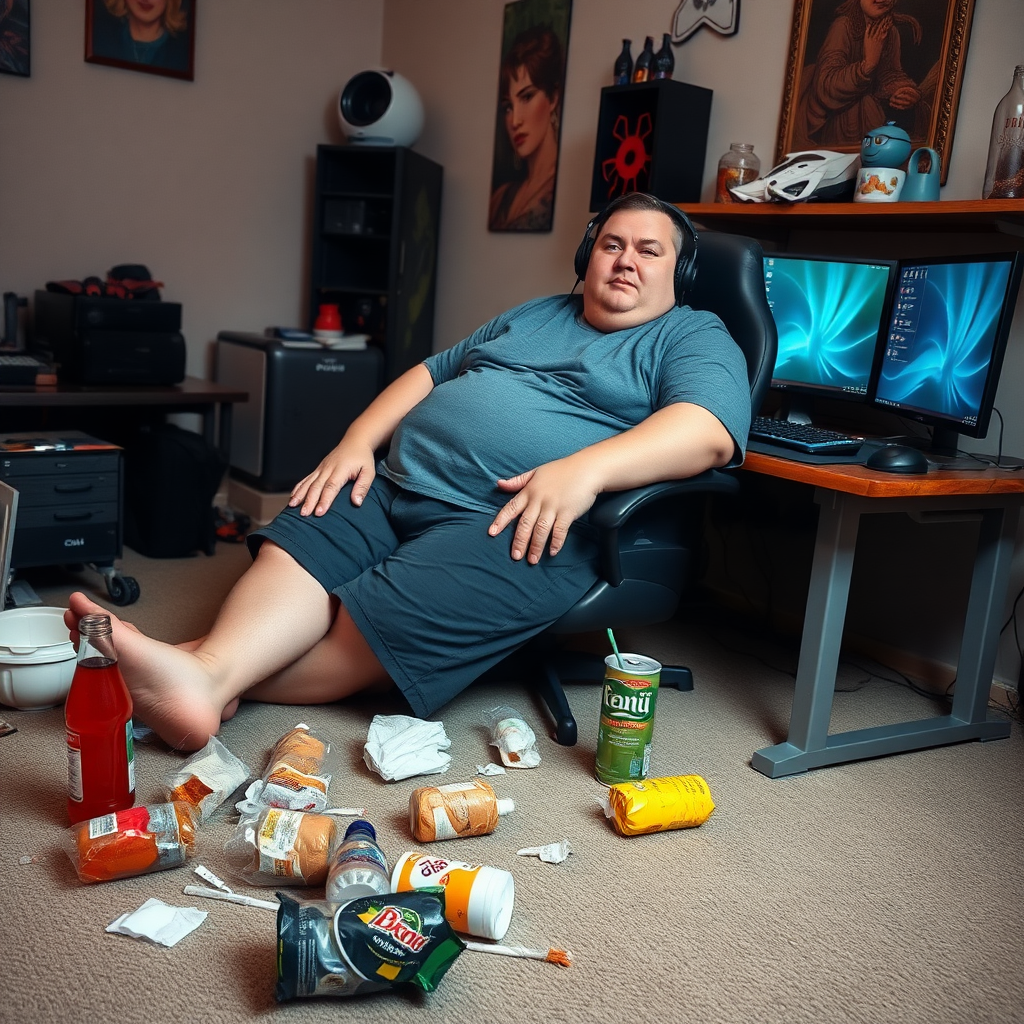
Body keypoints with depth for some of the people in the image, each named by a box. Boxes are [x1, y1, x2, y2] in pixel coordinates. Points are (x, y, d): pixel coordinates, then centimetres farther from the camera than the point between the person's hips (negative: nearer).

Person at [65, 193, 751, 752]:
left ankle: (211, 676, -25)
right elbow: (430, 372, 27)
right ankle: (206, 669, -41)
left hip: (524, 526, -5)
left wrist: (583, 470, -26)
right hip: (398, 485, 6)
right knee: (297, 547, -23)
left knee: (373, 631, -28)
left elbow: (709, 429, -11)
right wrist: (356, 444, 9)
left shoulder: (696, 339, 10)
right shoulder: (532, 316, 30)